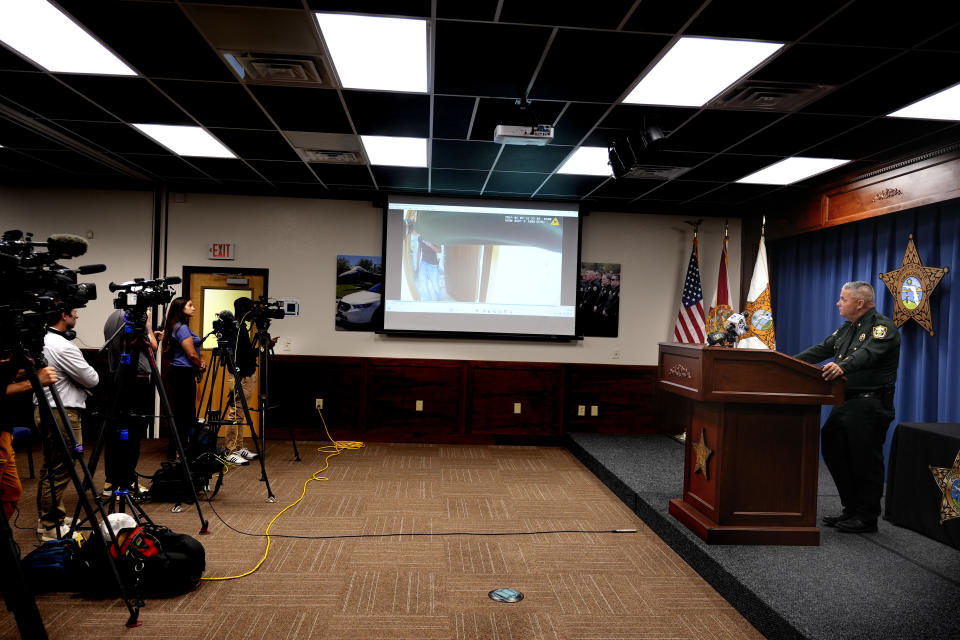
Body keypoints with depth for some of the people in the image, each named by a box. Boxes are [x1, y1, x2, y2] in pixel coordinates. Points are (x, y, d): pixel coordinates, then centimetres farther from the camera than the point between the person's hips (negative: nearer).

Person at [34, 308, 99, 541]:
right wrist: (91, 374, 8)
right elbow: (92, 380, -14)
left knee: (49, 468, 18)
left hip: (45, 409, 10)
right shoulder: (64, 347, -21)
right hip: (63, 414, -10)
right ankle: (52, 527, 5)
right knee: (60, 471, -2)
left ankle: (46, 519, 28)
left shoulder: (41, 340, 9)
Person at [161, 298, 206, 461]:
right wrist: (201, 365, 1)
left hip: (179, 373, 10)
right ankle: (177, 452, 1)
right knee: (183, 414, -4)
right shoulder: (182, 328, -14)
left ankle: (175, 451, 20)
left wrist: (199, 362, 4)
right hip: (184, 374, -10)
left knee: (180, 414, 14)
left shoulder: (176, 327, 16)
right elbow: (191, 354, -17)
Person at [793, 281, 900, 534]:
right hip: (846, 402, 9)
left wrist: (842, 366, -50)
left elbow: (867, 354, -31)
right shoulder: (847, 329, 17)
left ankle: (867, 518, 12)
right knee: (833, 451, 11)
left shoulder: (883, 326, -12)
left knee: (865, 461, -2)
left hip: (870, 406, -9)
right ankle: (851, 509, 24)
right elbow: (821, 350, 18)